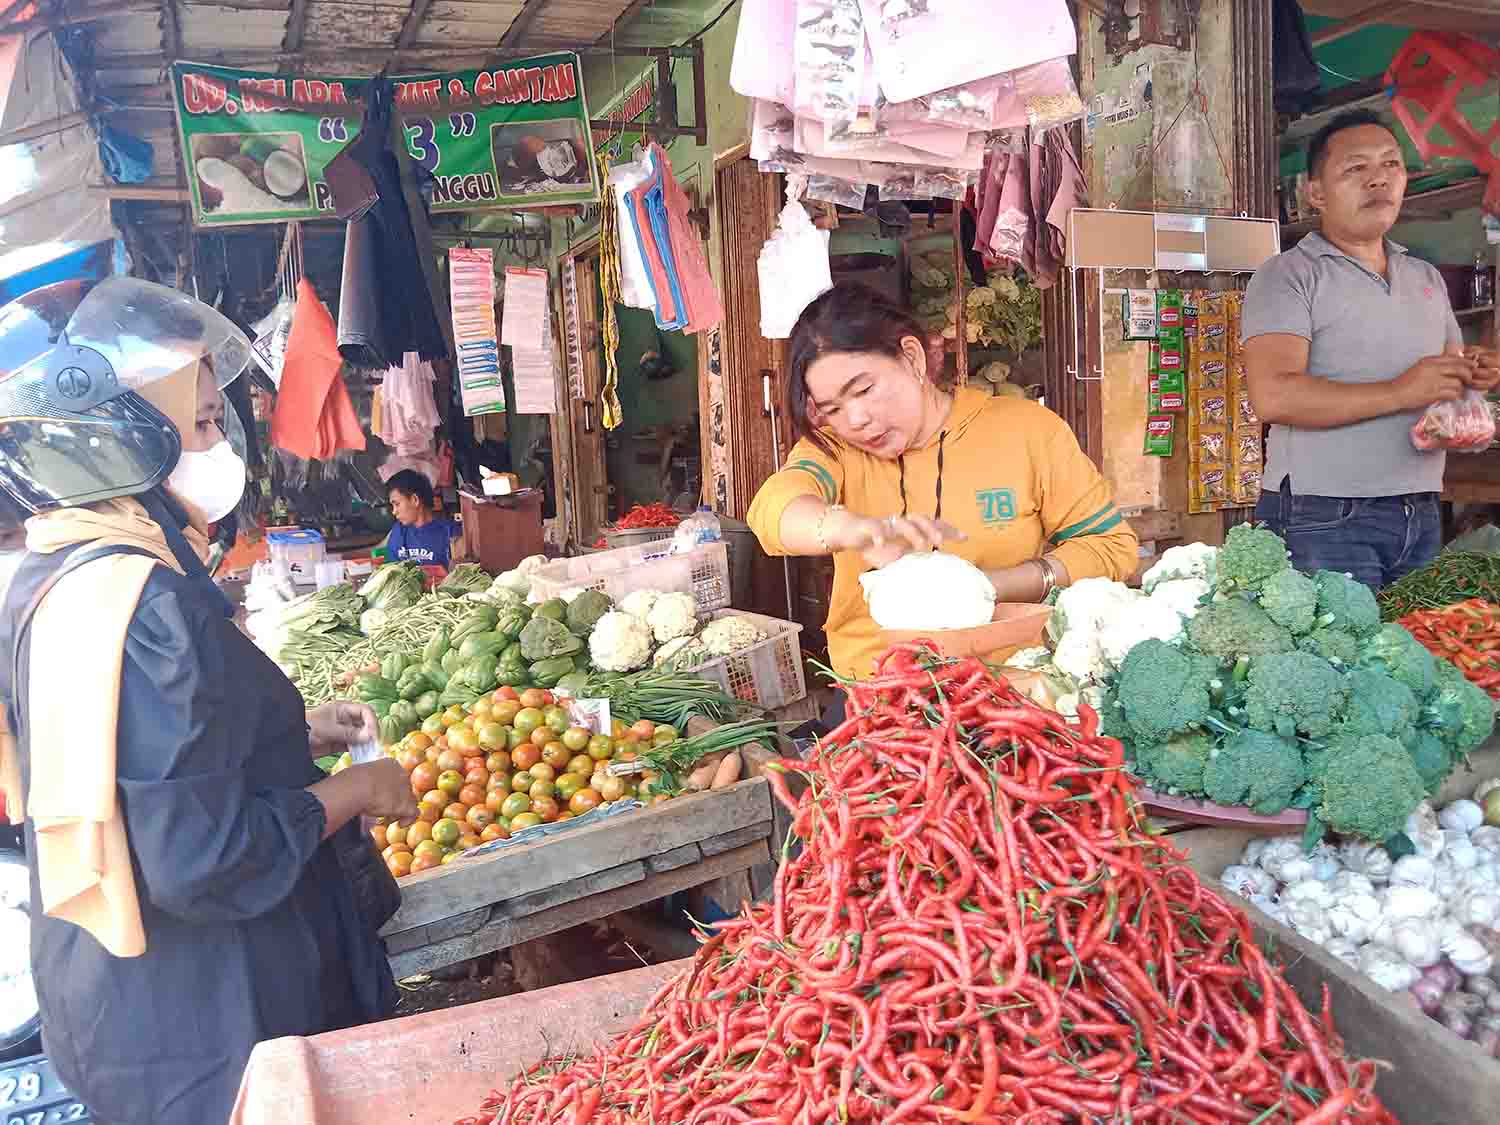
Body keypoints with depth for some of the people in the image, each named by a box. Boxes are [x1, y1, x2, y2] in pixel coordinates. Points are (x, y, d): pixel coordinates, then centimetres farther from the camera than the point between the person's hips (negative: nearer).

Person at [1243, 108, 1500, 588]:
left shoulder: (1427, 278, 18)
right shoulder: (1289, 275, -5)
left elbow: (1444, 380, 26)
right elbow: (1273, 396, -19)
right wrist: (1400, 393, -19)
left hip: (1422, 514, 7)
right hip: (1324, 519, -7)